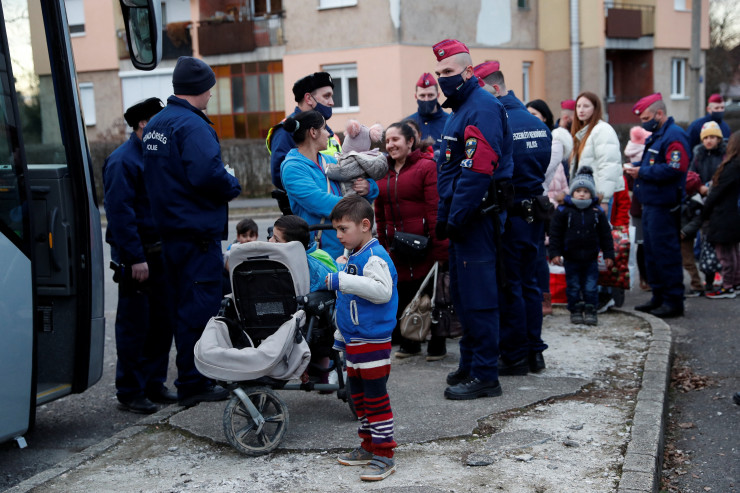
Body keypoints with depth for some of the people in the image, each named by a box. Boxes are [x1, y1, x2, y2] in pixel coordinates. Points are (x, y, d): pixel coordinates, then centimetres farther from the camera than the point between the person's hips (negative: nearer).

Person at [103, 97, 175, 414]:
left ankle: (153, 383, 23)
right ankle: (130, 392, 8)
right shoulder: (123, 161, -12)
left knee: (161, 321, 12)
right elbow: (120, 212, -19)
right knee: (134, 325, -1)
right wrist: (136, 258, -22)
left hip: (159, 252, 8)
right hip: (137, 255, -8)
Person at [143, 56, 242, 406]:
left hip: (170, 229, 10)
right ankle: (194, 383, 2)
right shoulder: (191, 125, -16)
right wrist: (233, 186, -8)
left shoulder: (156, 124, 14)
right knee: (200, 308, -3)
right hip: (199, 232, -10)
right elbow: (208, 173, -29)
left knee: (182, 307, 16)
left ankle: (190, 380, 25)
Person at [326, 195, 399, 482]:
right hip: (353, 340, 10)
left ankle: (384, 456, 3)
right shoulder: (351, 257, 13)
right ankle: (369, 447, 30)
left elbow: (382, 291, -35)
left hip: (373, 342, -10)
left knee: (375, 396, -4)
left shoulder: (374, 258, -17)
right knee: (358, 393, 17)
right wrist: (341, 336, 28)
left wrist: (342, 281, -34)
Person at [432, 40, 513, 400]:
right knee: (462, 293, 15)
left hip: (477, 218, -10)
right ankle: (469, 365, 26)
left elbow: (478, 171, -23)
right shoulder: (459, 110, 19)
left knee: (477, 296, -6)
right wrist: (444, 217, 15)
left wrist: (455, 218, -20)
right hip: (464, 218, 10)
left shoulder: (483, 108, -14)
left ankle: (484, 376, 0)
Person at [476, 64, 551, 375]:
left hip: (508, 217, -8)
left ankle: (515, 356, 7)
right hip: (535, 213, 8)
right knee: (529, 283, 14)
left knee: (509, 287, 1)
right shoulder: (538, 123, 9)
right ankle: (534, 352, 21)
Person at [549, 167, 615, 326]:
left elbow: (605, 235, 7)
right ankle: (575, 311, 18)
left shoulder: (598, 212, 2)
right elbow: (555, 234, -1)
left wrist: (608, 255, 4)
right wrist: (555, 253, -7)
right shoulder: (564, 211, -3)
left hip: (590, 259, 1)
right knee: (573, 287, 6)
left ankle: (590, 311, 13)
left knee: (591, 287, 3)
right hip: (571, 259, -1)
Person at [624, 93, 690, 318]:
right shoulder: (655, 136, 19)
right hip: (650, 205, 11)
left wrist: (642, 172, -19)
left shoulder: (674, 136, -14)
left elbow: (674, 170, -24)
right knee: (652, 253, 15)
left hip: (664, 207, -11)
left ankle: (674, 301, 0)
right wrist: (636, 166, 9)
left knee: (666, 254, -7)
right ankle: (659, 297, 25)